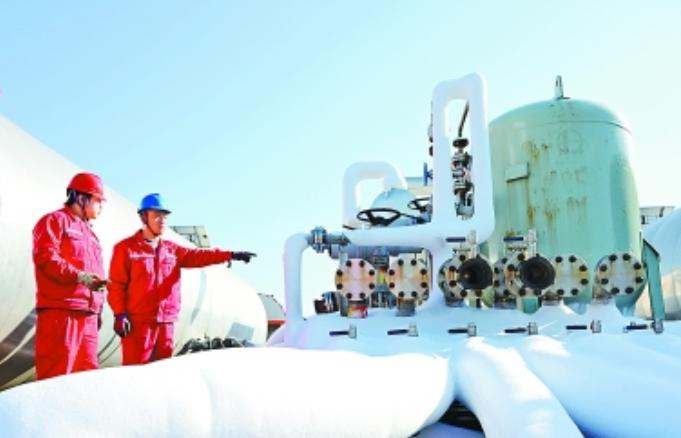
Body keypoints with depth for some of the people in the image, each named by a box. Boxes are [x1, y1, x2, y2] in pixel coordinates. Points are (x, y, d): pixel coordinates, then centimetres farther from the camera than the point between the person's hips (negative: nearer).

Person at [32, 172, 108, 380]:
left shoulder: (88, 231, 27)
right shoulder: (55, 221, 1)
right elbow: (46, 257, -15)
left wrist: (98, 309, 20)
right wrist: (79, 276, -25)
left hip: (87, 315, 8)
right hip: (60, 312, -8)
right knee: (56, 375, -10)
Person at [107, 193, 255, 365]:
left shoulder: (172, 249, 14)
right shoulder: (126, 248, 1)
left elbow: (198, 256, 3)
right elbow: (116, 285, -3)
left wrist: (231, 255, -8)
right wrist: (119, 314, -13)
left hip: (166, 322, 5)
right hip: (138, 322, -5)